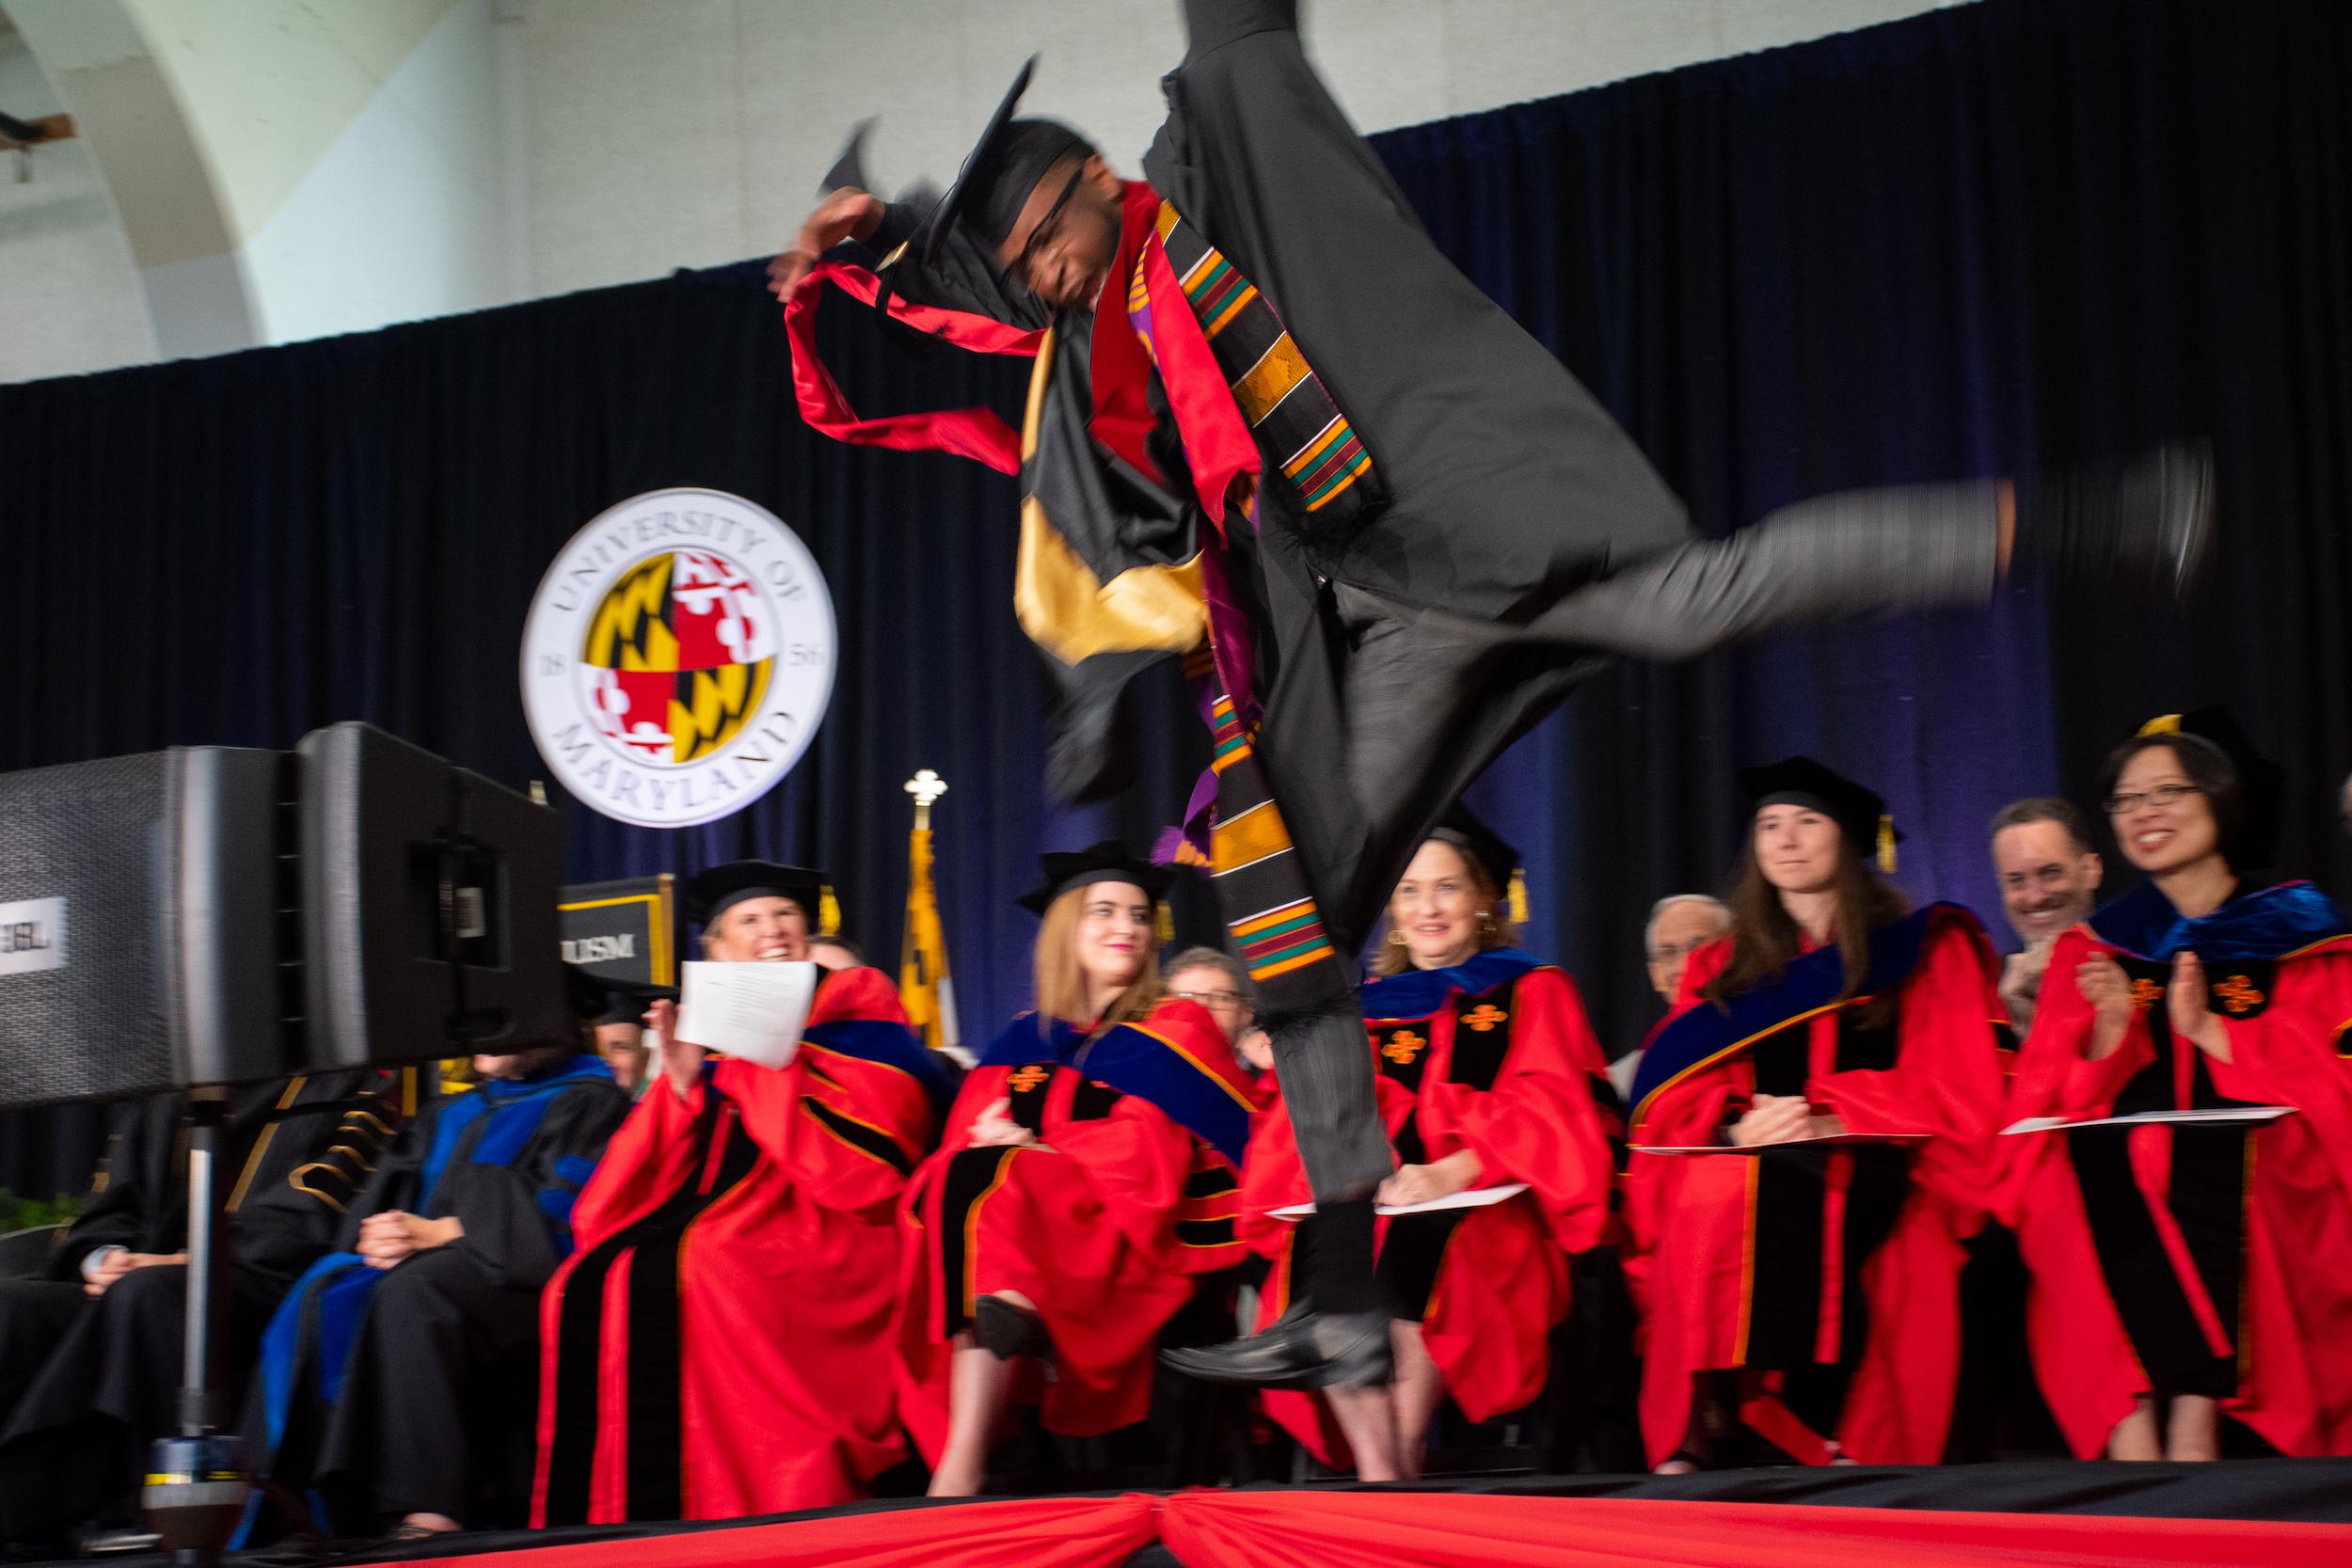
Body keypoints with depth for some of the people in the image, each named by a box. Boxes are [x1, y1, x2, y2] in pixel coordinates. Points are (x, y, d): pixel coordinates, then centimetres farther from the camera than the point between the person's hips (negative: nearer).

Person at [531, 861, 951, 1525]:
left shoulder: (856, 1006, 10)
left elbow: (876, 1148, -8)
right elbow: (663, 1177, 14)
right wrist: (682, 1083, -2)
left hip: (827, 1225, -5)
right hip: (725, 1210, 5)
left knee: (697, 1266, -34)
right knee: (590, 1283, -21)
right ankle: (590, 1524, -22)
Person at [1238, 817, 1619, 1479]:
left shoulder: (1531, 992, 16)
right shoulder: (1366, 1009, 24)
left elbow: (1547, 1115, 0)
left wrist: (1453, 1171, -17)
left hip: (1489, 1213, -2)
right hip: (1375, 1210, 3)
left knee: (1417, 1244, -37)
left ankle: (1402, 1462, -30)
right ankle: (1377, 1473, -33)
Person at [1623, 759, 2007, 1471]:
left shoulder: (1925, 950, 14)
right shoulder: (1721, 970, 21)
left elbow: (1953, 1090, 3)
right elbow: (1676, 1106, 11)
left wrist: (1831, 1122, -12)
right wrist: (1737, 1127, -13)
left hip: (1878, 1173, -2)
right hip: (1754, 1163, 2)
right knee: (1712, 1194, -35)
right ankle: (1692, 1438, -35)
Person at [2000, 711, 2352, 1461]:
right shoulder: (2092, 951, 18)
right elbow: (2043, 1106, 8)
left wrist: (2208, 1031, -11)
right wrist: (2110, 1033, -10)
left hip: (2253, 1182, -1)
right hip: (2115, 1206, 1)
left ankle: (2195, 1416, -31)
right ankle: (2134, 1429, -34)